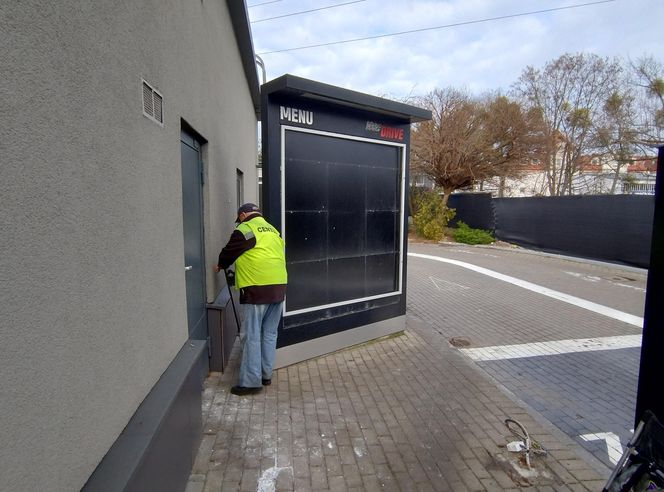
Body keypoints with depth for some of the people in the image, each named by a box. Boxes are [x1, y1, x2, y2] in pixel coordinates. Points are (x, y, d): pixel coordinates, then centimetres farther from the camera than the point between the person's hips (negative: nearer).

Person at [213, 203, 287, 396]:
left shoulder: (245, 229, -3)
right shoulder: (273, 230, 21)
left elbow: (229, 252, 6)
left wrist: (220, 266, 27)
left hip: (258, 288, -8)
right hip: (279, 286, 8)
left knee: (251, 335, 0)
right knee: (269, 334, 14)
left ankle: (250, 381, 5)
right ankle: (266, 374, 23)